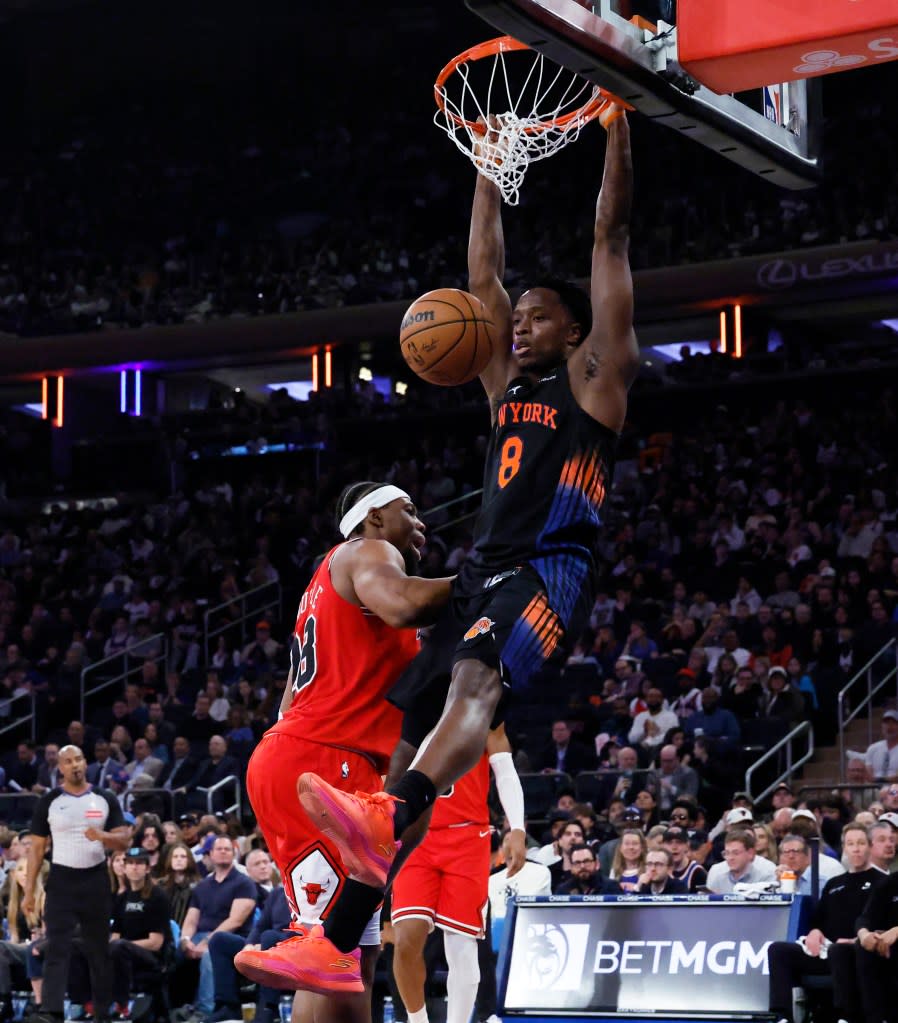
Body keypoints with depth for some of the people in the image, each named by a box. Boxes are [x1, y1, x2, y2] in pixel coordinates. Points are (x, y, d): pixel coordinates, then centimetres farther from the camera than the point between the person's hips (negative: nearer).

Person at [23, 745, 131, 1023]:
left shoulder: (105, 799, 4)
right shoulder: (49, 801, 1)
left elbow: (124, 839, 3)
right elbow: (36, 848, 3)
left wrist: (101, 836, -19)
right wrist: (29, 891, -2)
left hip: (96, 880, 2)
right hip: (62, 880, -2)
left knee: (98, 949, 9)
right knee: (57, 948, -11)